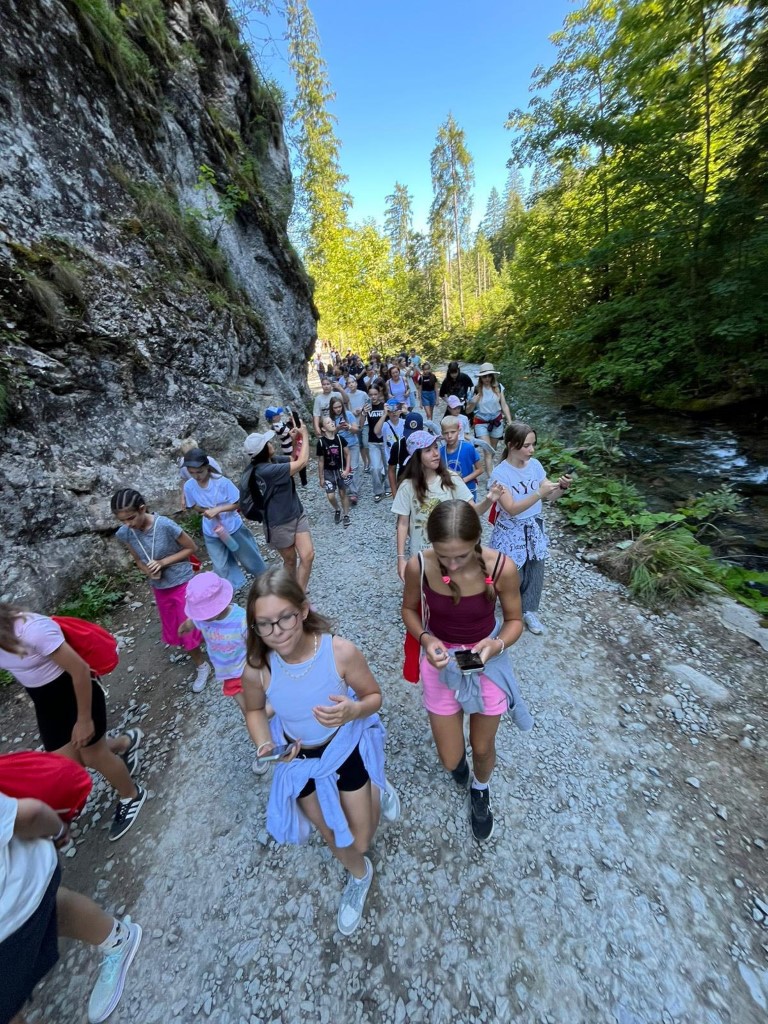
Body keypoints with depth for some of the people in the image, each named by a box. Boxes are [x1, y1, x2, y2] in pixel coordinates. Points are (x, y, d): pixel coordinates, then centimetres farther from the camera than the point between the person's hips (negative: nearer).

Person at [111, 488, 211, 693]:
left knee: (190, 628, 3)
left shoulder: (165, 525, -26)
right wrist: (147, 570, -17)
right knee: (174, 631, 17)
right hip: (159, 588, 5)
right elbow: (138, 560, 5)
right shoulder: (124, 533, -11)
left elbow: (192, 548, -14)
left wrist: (163, 562, -22)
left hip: (182, 583, -5)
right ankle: (202, 666, 41)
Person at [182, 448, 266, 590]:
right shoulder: (189, 486, -13)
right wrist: (206, 511, -17)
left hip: (233, 528, -3)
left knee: (249, 558, 16)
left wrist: (218, 509, -29)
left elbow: (239, 503, -17)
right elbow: (194, 506, 4)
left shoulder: (222, 482, -24)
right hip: (211, 533, 3)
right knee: (221, 567, 15)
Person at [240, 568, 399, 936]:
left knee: (360, 841, 16)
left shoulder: (341, 652, -36)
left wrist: (353, 710, -40)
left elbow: (374, 696, -19)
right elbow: (254, 710, -5)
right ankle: (359, 876, 63)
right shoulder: (257, 669, -28)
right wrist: (264, 746, -22)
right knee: (333, 839, 27)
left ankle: (377, 792, 51)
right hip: (297, 756, 3)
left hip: (346, 747, -2)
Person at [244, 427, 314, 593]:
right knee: (290, 559, 13)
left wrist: (295, 441, -3)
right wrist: (304, 435, -14)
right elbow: (302, 462, -26)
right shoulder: (266, 470, -27)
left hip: (297, 514, 7)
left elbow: (295, 459, 15)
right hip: (280, 523, -7)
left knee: (308, 556, -1)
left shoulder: (273, 460, -2)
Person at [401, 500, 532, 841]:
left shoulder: (502, 568, -26)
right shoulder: (418, 566, -25)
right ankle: (459, 758, 56)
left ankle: (480, 791, 61)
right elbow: (409, 609, -5)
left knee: (482, 748, 22)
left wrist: (496, 644, -28)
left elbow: (514, 620, -9)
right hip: (440, 661, 0)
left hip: (488, 661, 0)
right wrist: (425, 639, -23)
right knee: (451, 760, 14)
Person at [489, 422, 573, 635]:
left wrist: (562, 488, -18)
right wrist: (539, 493, -33)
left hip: (534, 528, 5)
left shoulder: (535, 465, -3)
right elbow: (511, 509, -26)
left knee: (535, 571, 15)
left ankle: (529, 610, 38)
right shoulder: (500, 473, -20)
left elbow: (549, 496, 2)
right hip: (512, 531, -5)